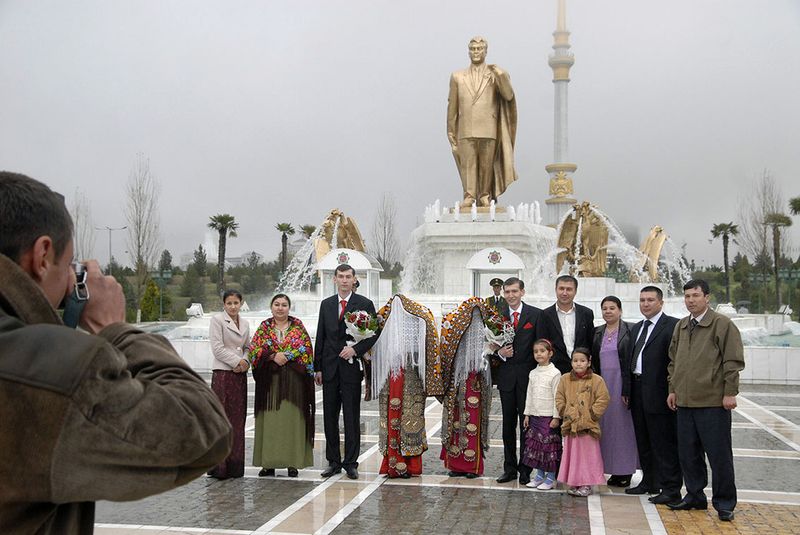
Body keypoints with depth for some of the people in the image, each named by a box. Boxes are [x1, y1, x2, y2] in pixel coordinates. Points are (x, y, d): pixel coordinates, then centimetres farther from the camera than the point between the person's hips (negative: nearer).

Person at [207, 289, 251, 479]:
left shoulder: (245, 323, 15)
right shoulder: (217, 320, -3)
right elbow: (217, 348, -10)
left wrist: (245, 361, -3)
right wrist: (237, 361, -12)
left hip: (240, 375, 6)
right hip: (222, 373, -6)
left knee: (238, 420, 6)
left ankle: (235, 466, 12)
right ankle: (219, 466, -1)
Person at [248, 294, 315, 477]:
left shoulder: (298, 326, 7)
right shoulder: (264, 327, 9)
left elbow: (305, 349, -2)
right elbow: (253, 349, 0)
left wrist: (286, 356, -13)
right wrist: (273, 356, -14)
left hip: (293, 380, -1)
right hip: (269, 380, 1)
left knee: (292, 418, -2)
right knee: (269, 419, 0)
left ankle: (292, 462, 4)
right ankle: (269, 463, 6)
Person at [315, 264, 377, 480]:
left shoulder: (365, 304, 1)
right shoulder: (326, 304, 11)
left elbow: (374, 333, -2)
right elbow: (320, 337, 11)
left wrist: (356, 349, -16)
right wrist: (317, 367, 8)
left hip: (352, 366, -3)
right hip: (330, 367, 4)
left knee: (352, 417, 1)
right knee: (330, 417, 7)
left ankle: (351, 463, 8)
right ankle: (333, 462, 16)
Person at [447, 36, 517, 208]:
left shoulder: (496, 75, 10)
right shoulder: (458, 77, 13)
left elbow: (509, 96, -3)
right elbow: (452, 106, 13)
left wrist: (500, 75, -14)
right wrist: (450, 131, 10)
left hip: (488, 129, -1)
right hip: (466, 129, 1)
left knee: (486, 164, 0)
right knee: (467, 163, -6)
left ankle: (485, 196, 6)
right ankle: (469, 196, -8)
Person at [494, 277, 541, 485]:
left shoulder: (536, 315, -2)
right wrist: (500, 353, -11)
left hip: (528, 374, -3)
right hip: (506, 376, 3)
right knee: (508, 423, 10)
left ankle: (525, 469, 10)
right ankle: (509, 468, 18)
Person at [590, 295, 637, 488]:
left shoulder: (629, 331, -4)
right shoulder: (597, 333, 12)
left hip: (622, 384, -5)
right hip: (603, 384, 5)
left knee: (623, 422, -2)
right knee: (607, 423, 6)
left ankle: (626, 470, 7)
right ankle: (614, 470, 13)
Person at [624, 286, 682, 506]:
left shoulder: (672, 325, -9)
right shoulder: (636, 328, 18)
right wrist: (627, 389, 14)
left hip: (659, 393, -8)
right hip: (638, 393, 8)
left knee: (665, 443, -3)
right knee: (643, 442, 16)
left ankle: (670, 489, 3)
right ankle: (650, 482, 28)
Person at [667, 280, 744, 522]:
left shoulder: (723, 324, -6)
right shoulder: (680, 326, 13)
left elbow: (733, 361, -9)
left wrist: (730, 393, -12)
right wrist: (673, 389, 14)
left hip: (713, 402, -6)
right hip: (685, 401, 6)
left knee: (719, 455, 1)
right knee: (688, 453, 12)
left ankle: (724, 503, 13)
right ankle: (695, 496, 26)